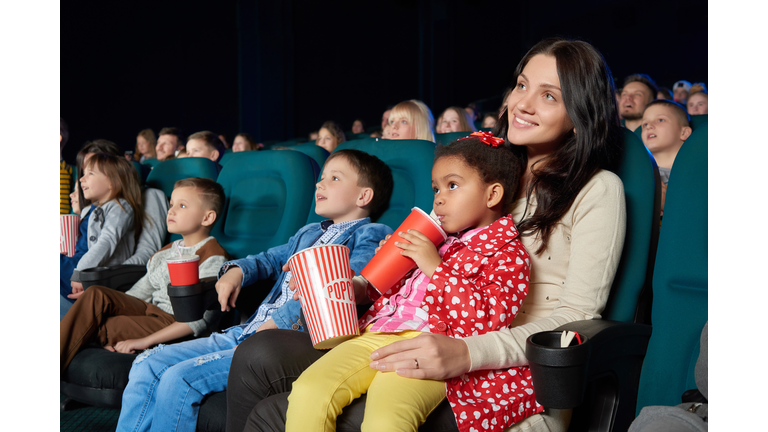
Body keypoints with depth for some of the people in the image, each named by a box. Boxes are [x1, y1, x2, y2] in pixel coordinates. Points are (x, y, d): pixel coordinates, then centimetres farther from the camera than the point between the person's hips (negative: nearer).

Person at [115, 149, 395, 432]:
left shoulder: (369, 236, 0)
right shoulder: (308, 234, 27)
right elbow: (269, 259, 39)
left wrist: (274, 323, -22)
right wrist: (236, 269, 13)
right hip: (244, 333, 9)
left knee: (179, 379, -23)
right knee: (148, 365, -2)